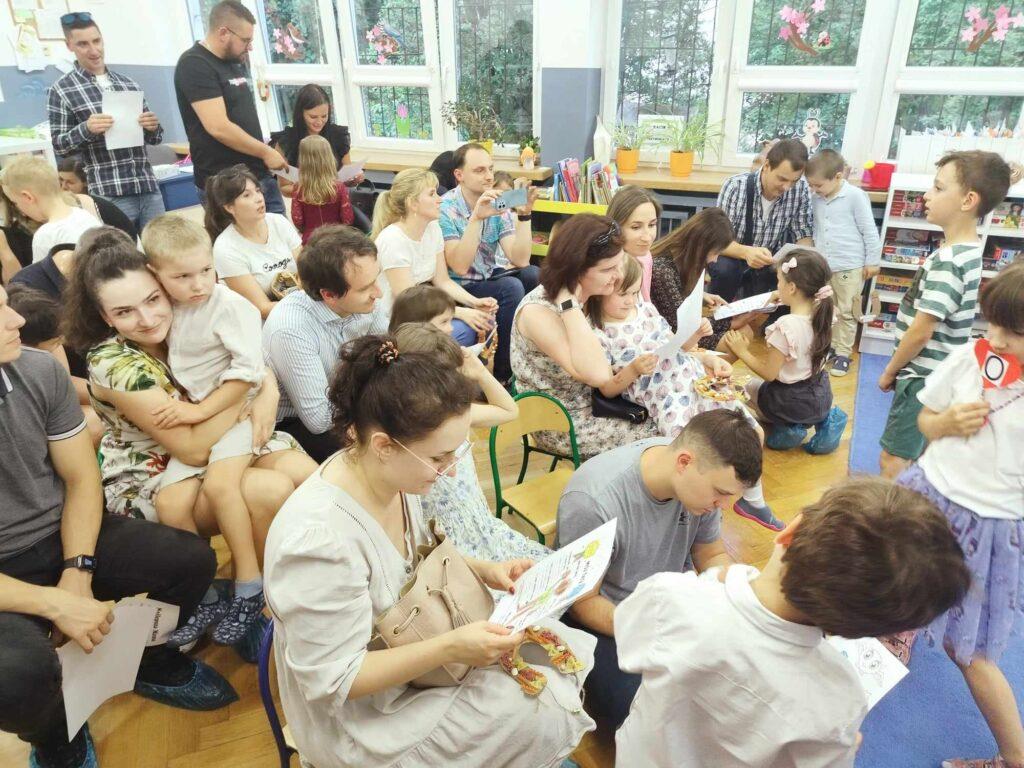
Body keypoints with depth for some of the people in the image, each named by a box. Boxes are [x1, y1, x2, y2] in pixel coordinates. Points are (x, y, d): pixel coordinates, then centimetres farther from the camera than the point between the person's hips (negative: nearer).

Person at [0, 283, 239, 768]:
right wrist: (55, 604, -23)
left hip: (63, 536, 4)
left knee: (193, 560, -11)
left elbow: (80, 477, -2)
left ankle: (150, 660, 22)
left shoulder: (40, 371, -10)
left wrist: (77, 573, -12)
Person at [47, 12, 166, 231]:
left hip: (149, 190, 4)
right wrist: (85, 129, -16)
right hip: (110, 196, -4)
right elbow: (58, 146, 1)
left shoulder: (128, 83, 13)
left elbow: (154, 138, 17)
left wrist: (153, 127, -6)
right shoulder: (61, 90, 2)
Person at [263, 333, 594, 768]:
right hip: (357, 715, -7)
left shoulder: (390, 473, -12)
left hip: (404, 643, 7)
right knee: (544, 715, -14)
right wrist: (450, 649, -33)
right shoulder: (319, 540, -36)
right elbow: (335, 679, -26)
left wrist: (483, 569, -7)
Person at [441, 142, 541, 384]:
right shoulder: (445, 208, -17)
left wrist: (524, 214, -22)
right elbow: (459, 267, -28)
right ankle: (504, 373, -15)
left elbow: (520, 260, -12)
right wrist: (476, 217, -35)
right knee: (511, 288, -28)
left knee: (535, 275, -19)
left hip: (490, 275, 5)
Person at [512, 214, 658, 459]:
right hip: (564, 426, -7)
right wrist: (569, 303, -35)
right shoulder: (538, 312, -27)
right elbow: (598, 374, -38)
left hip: (594, 403, 7)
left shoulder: (593, 294, -3)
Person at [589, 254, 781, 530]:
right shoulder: (598, 334, -7)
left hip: (698, 380, 7)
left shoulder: (645, 308, 11)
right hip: (664, 399, -7)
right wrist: (632, 370, -22)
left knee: (754, 432, 7)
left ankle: (753, 500, 30)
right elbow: (607, 389, -5)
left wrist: (710, 359, 6)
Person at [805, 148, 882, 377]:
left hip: (851, 267, -5)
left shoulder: (855, 196, -13)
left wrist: (872, 261, -7)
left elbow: (870, 231, -8)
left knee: (846, 313, 5)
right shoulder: (817, 199, 4)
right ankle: (827, 346, 29)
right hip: (823, 266, 5)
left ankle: (843, 353, 15)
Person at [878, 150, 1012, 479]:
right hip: (936, 374, 9)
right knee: (917, 457, 20)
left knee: (893, 461, -1)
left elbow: (921, 331, -22)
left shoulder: (948, 261, -23)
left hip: (923, 377, -9)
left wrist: (890, 371, -7)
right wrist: (899, 368, 18)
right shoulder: (966, 251, 7)